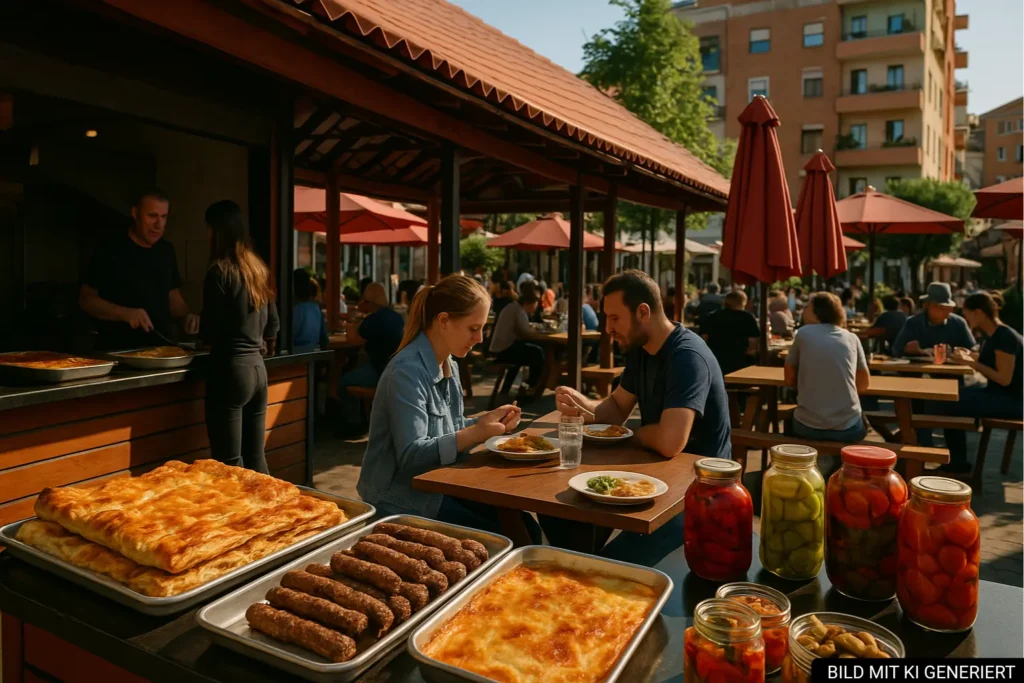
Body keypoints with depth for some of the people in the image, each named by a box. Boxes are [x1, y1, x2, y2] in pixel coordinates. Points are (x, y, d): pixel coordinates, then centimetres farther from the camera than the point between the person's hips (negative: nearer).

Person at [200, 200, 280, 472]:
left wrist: (198, 327, 11)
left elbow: (211, 332, -10)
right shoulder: (259, 268, 11)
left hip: (230, 368, -7)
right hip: (257, 367, 7)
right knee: (255, 459, 13)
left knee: (229, 465, 0)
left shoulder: (220, 270, -10)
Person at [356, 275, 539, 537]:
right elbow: (410, 455, -25)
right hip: (402, 501, -8)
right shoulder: (407, 371, -21)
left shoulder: (449, 365, 7)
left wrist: (487, 421, -4)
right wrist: (476, 433, -33)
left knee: (527, 530, -2)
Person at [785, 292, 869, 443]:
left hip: (808, 426, -2)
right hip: (847, 428, 2)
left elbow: (789, 380, 8)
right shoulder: (852, 338, 6)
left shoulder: (803, 333, 2)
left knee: (788, 420, 33)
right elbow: (863, 384, 15)